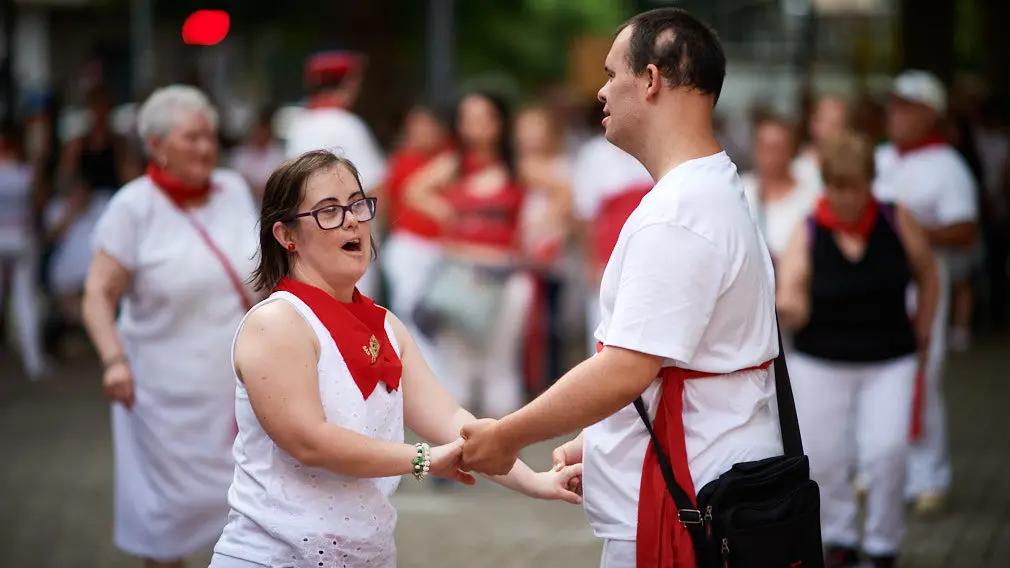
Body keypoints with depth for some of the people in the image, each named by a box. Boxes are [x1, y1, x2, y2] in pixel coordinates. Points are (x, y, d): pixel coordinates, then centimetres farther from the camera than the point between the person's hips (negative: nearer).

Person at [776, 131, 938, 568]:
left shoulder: (897, 222, -4)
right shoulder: (807, 234, -8)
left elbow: (927, 276, 11)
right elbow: (793, 307, -16)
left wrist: (920, 334, 9)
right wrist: (785, 307, -39)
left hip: (890, 363, 0)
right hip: (819, 363, 0)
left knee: (886, 452, -10)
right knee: (823, 458, 3)